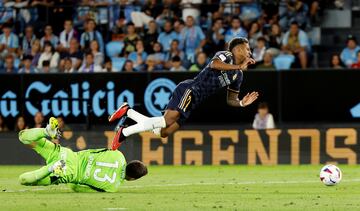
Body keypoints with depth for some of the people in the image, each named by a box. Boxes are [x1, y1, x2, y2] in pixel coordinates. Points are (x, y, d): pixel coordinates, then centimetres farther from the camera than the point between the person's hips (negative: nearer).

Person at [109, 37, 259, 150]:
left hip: (193, 102, 9)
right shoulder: (226, 55, -4)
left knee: (163, 132, 1)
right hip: (189, 90, -9)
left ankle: (127, 111, 15)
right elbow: (214, 64, -27)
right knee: (167, 120, -28)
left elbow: (231, 100, 25)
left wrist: (242, 103, 3)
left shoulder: (238, 76, 21)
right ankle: (124, 132, -16)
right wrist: (238, 67, -19)